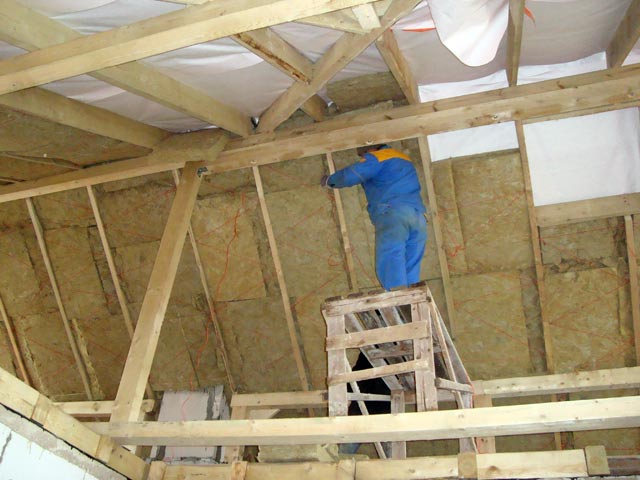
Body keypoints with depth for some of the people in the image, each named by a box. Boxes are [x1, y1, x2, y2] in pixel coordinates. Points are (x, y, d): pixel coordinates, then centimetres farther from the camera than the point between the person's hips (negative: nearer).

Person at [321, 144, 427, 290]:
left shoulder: (377, 157, 9)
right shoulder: (404, 158, 34)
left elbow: (351, 175, -3)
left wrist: (329, 180, 15)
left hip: (393, 214, -7)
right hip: (418, 216, 7)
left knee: (391, 271, -15)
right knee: (411, 275, 3)